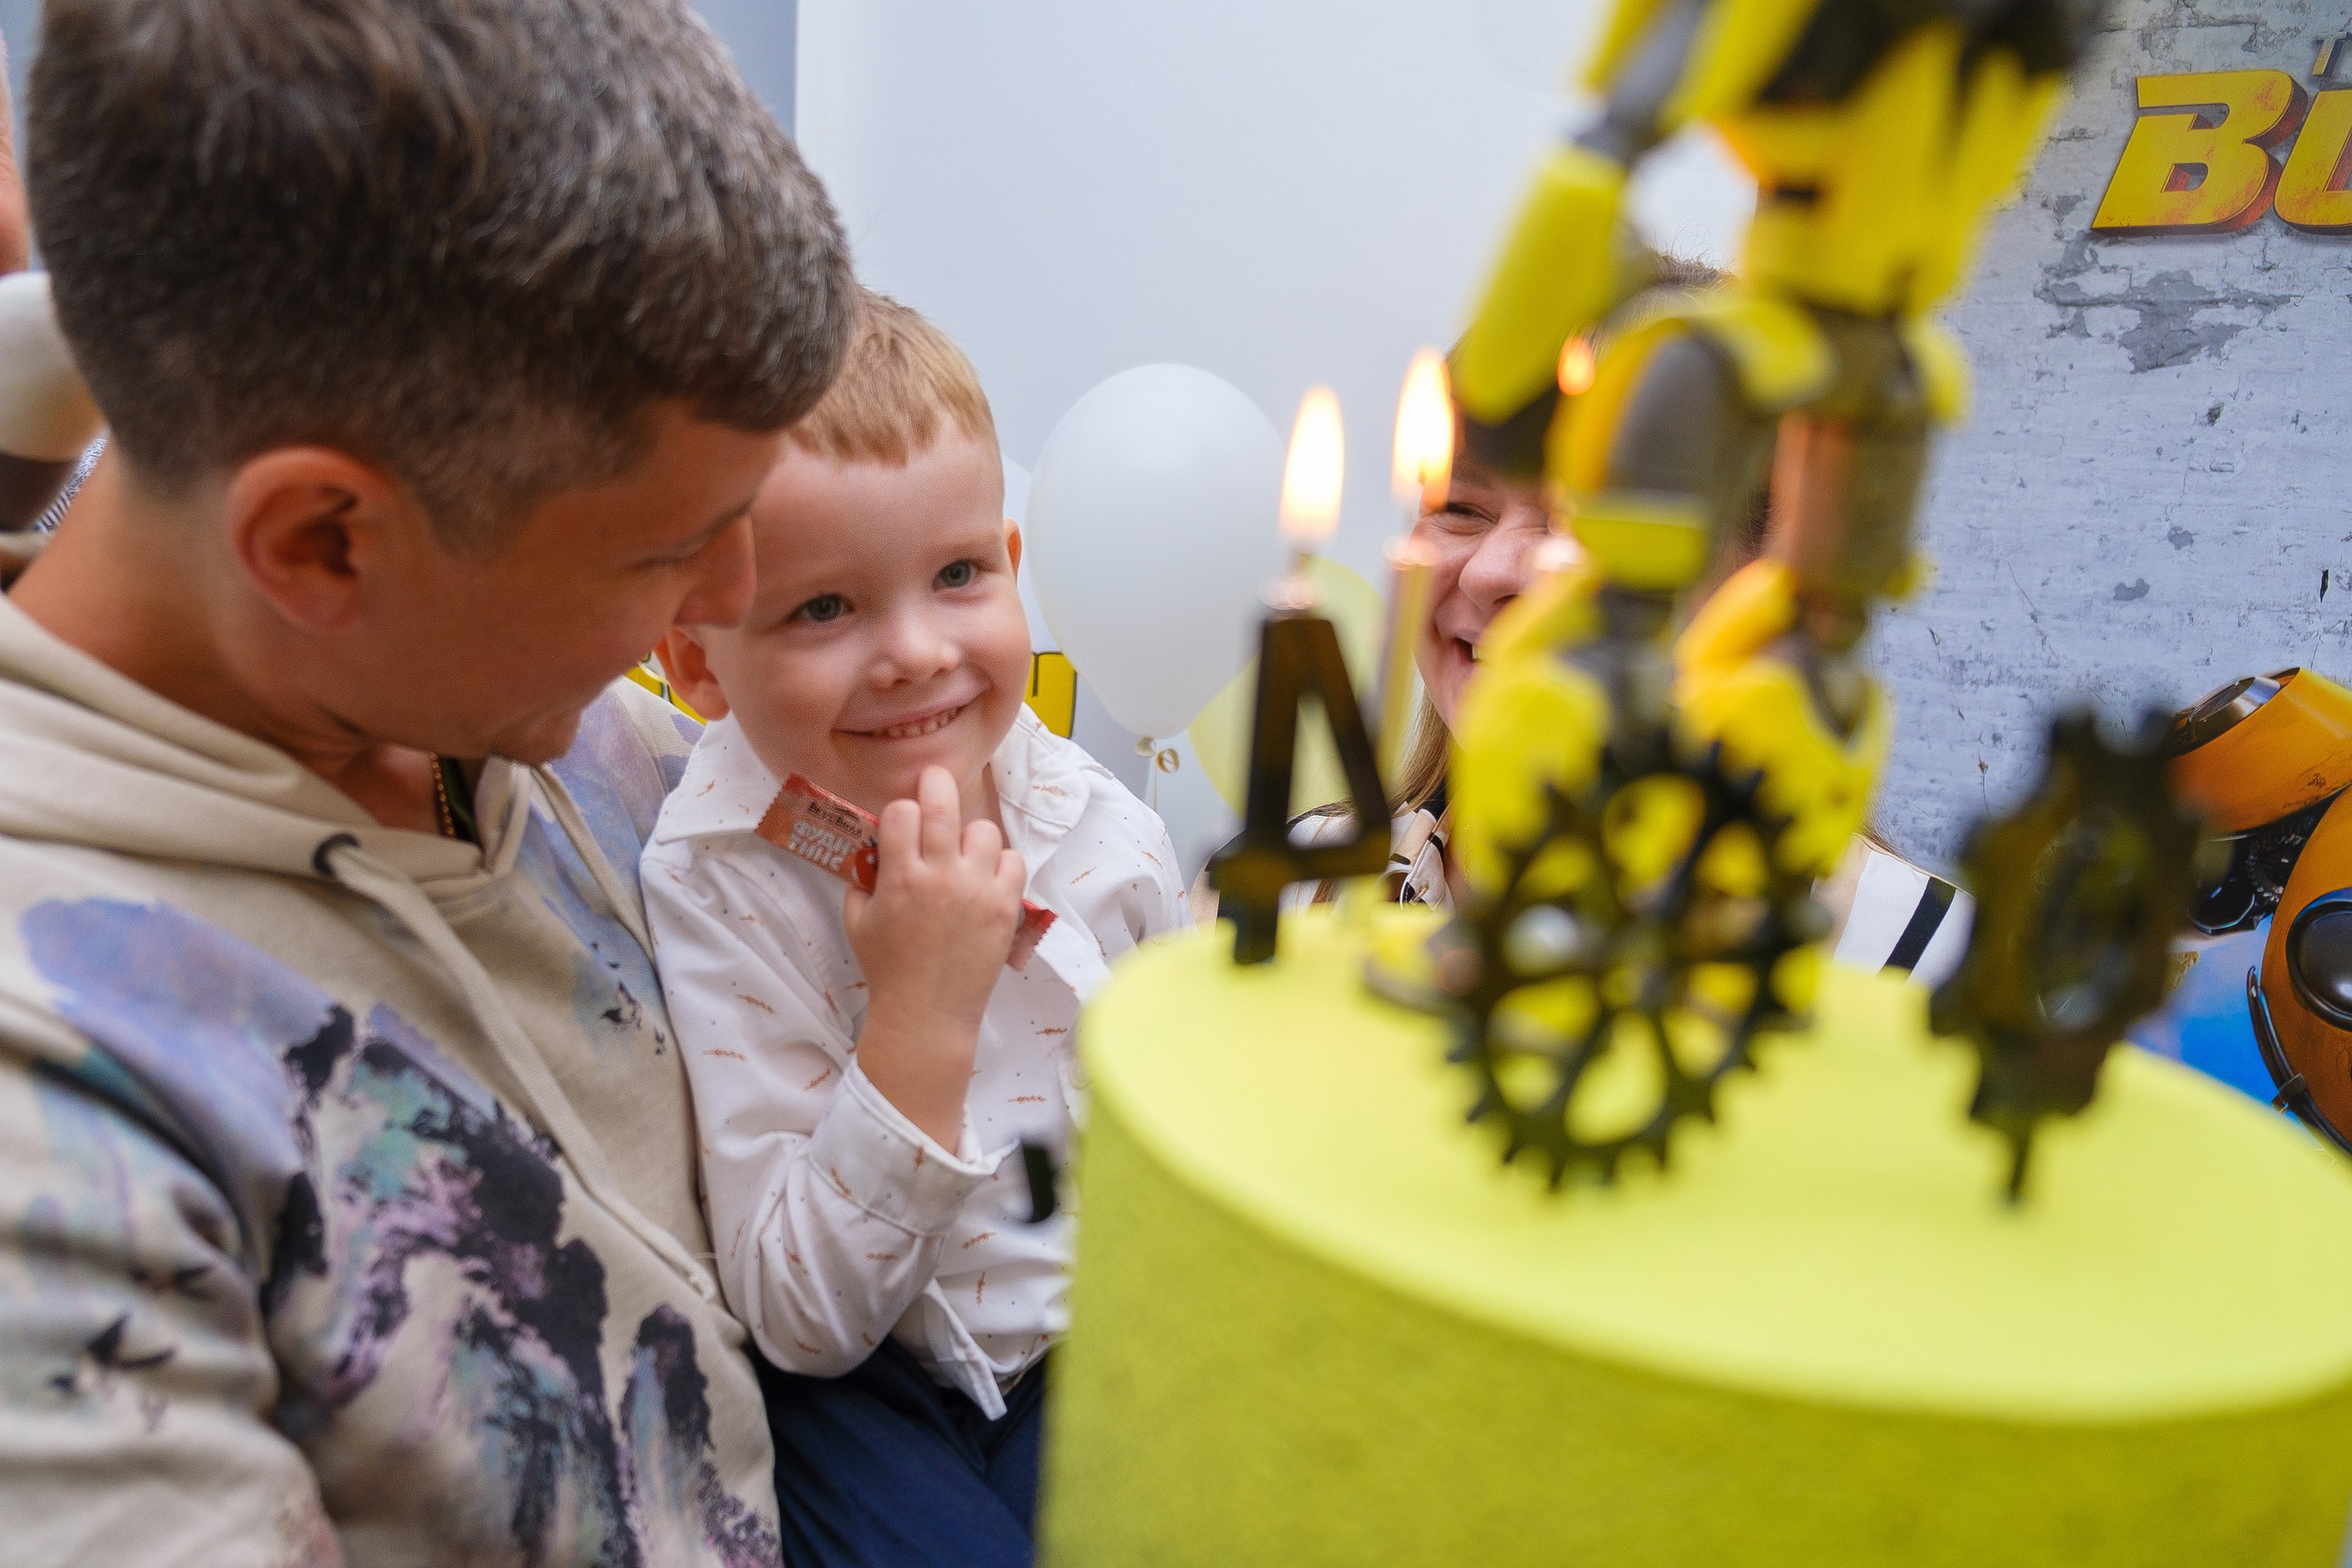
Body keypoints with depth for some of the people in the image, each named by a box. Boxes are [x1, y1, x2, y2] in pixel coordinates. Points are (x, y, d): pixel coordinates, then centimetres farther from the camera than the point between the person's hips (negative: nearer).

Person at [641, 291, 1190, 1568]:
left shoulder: (1107, 832, -9)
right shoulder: (709, 894, -19)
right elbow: (804, 1318, -20)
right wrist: (921, 1020, -29)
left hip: (1081, 1337, 3)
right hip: (853, 1381, -3)